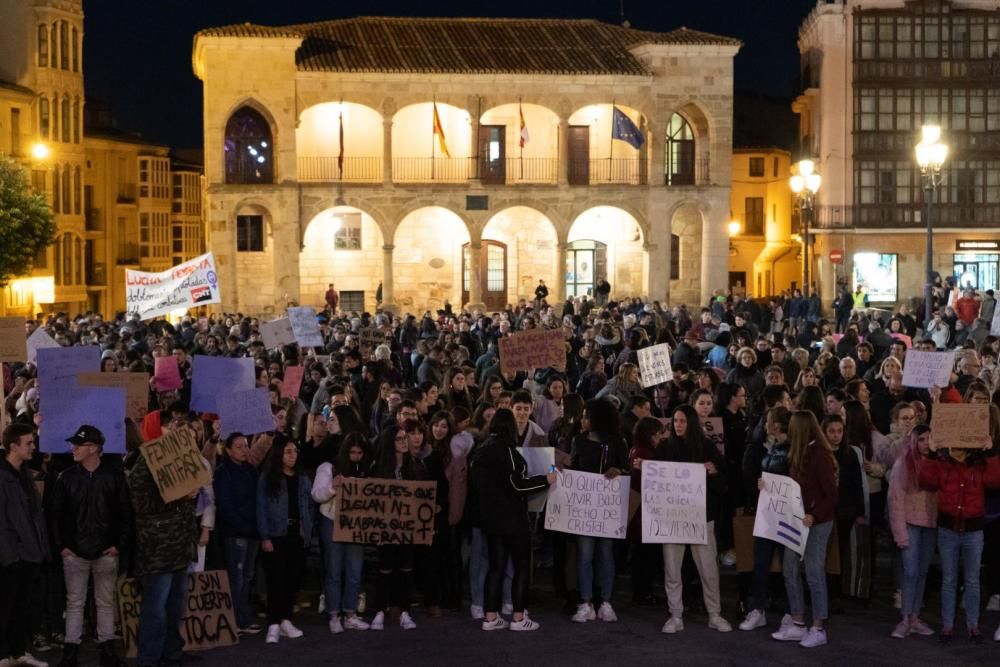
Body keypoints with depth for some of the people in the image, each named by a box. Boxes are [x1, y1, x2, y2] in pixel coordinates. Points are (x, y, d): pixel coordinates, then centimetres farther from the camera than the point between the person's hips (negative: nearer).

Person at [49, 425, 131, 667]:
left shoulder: (115, 475, -3)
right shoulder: (66, 477, 1)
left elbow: (126, 513, 0)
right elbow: (55, 514, 3)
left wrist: (120, 544, -5)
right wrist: (59, 545, -4)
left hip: (106, 552, 0)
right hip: (74, 552, 1)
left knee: (105, 602, 9)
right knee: (74, 602, 6)